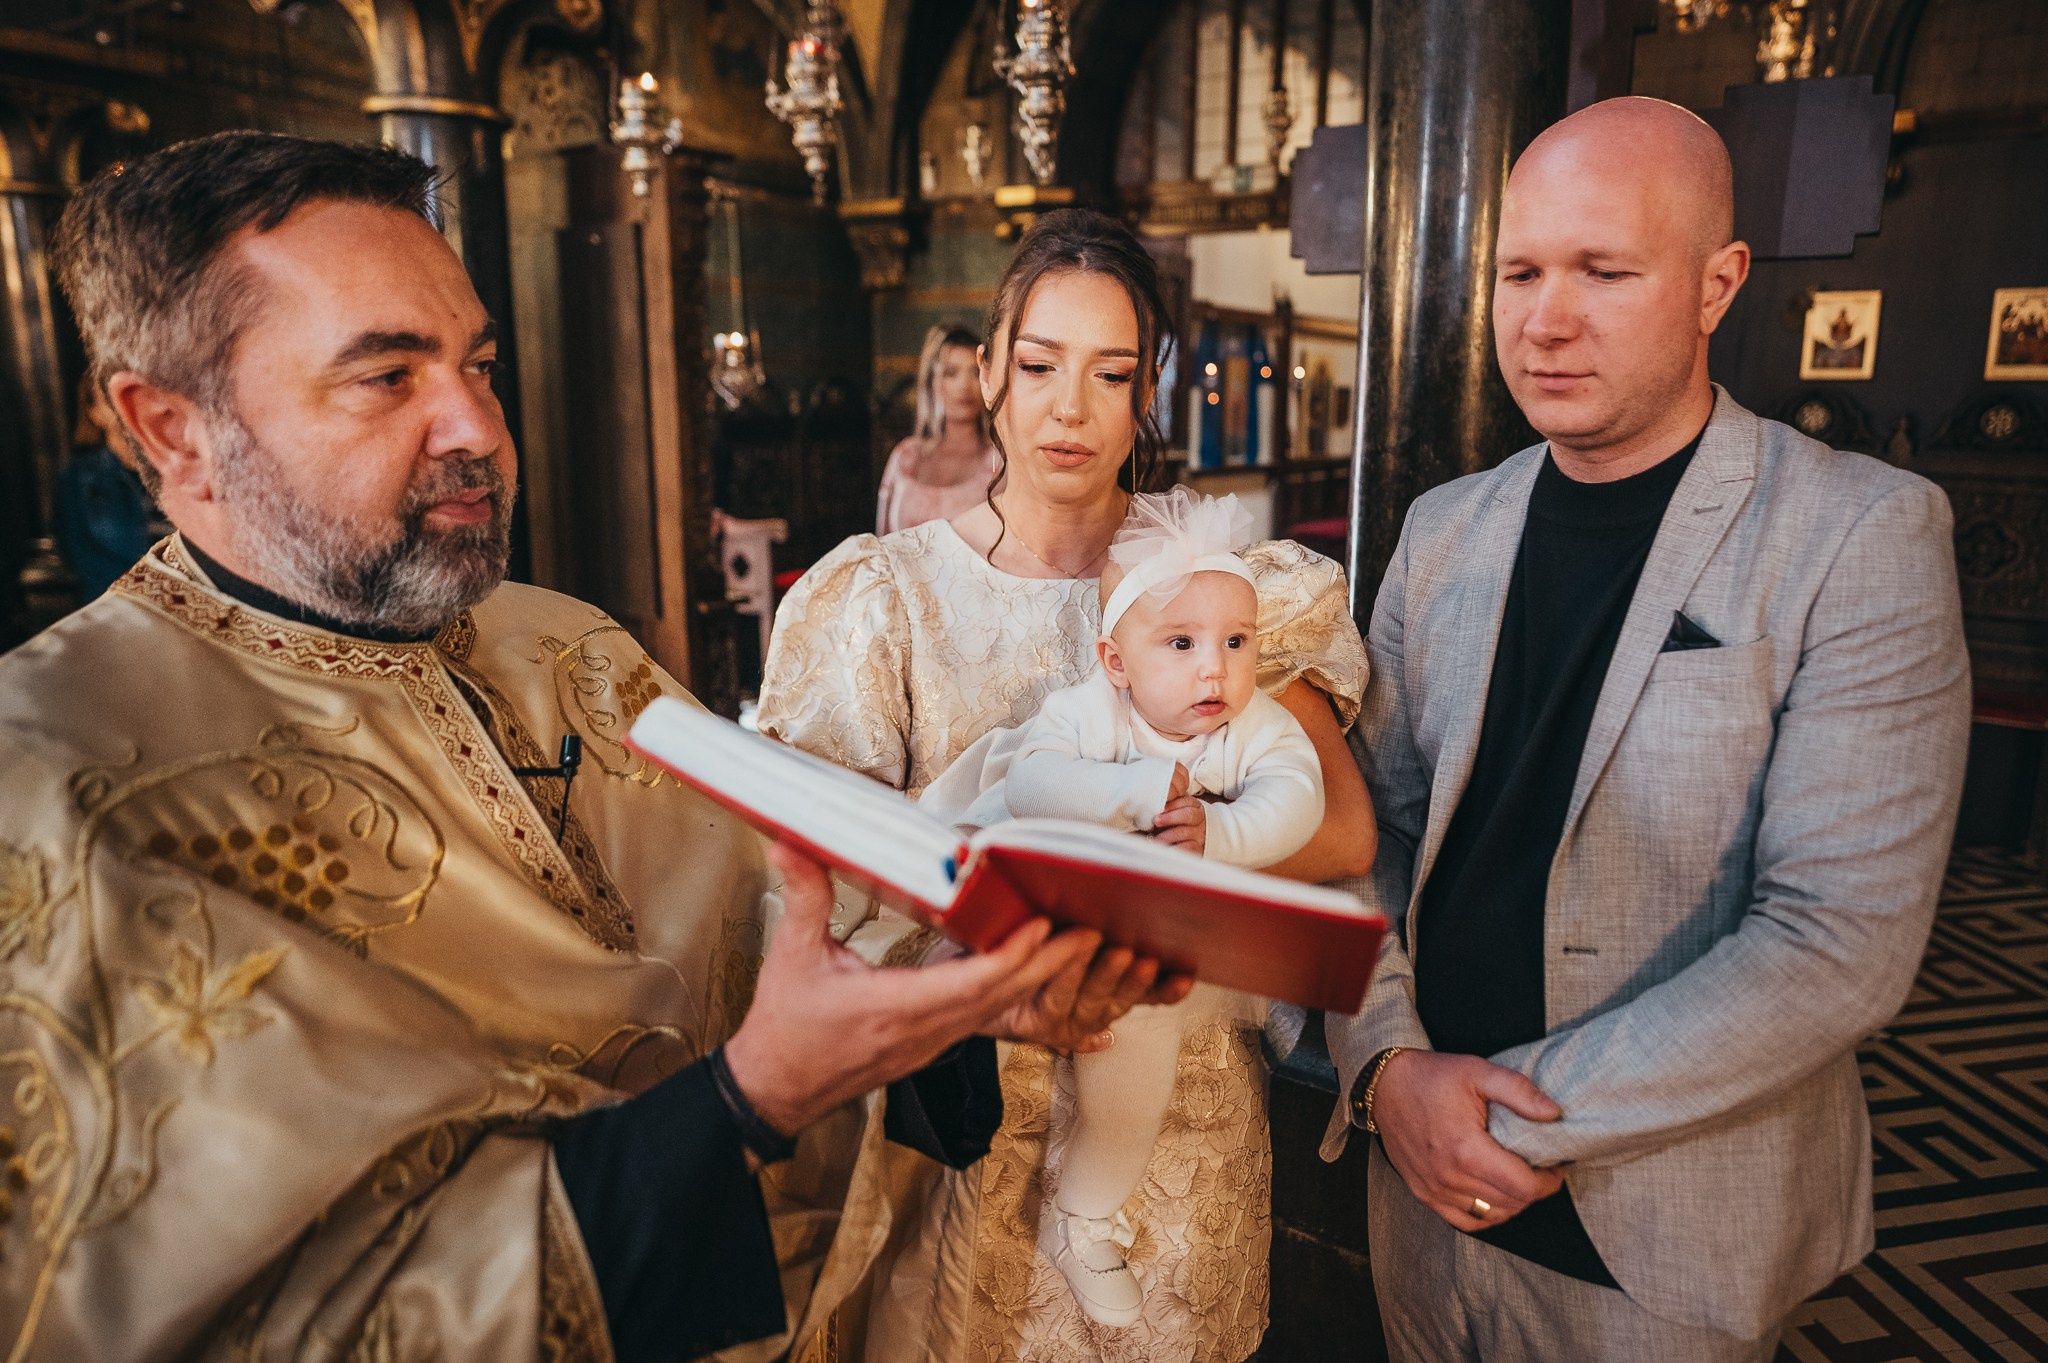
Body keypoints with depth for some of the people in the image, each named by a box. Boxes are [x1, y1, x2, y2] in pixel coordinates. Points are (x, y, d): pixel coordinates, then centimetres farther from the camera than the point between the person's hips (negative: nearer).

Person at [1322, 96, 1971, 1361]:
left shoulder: (1866, 533, -12)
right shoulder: (1445, 529, 1)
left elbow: (1842, 941, -18)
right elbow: (1370, 819, 1)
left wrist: (1527, 1114, -19)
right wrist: (1388, 1063, -12)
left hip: (1665, 1232, -3)